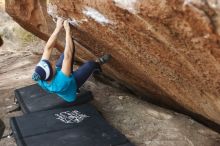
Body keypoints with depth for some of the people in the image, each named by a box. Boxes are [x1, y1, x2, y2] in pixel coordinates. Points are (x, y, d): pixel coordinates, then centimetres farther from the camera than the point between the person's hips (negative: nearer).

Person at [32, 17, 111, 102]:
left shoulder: (40, 77, -34)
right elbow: (68, 55, -47)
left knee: (70, 48, -6)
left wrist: (58, 28, -28)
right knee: (90, 64, 0)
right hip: (72, 84, -4)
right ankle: (98, 63, 33)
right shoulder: (61, 81, -50)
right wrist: (67, 30, -41)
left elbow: (48, 48, -30)